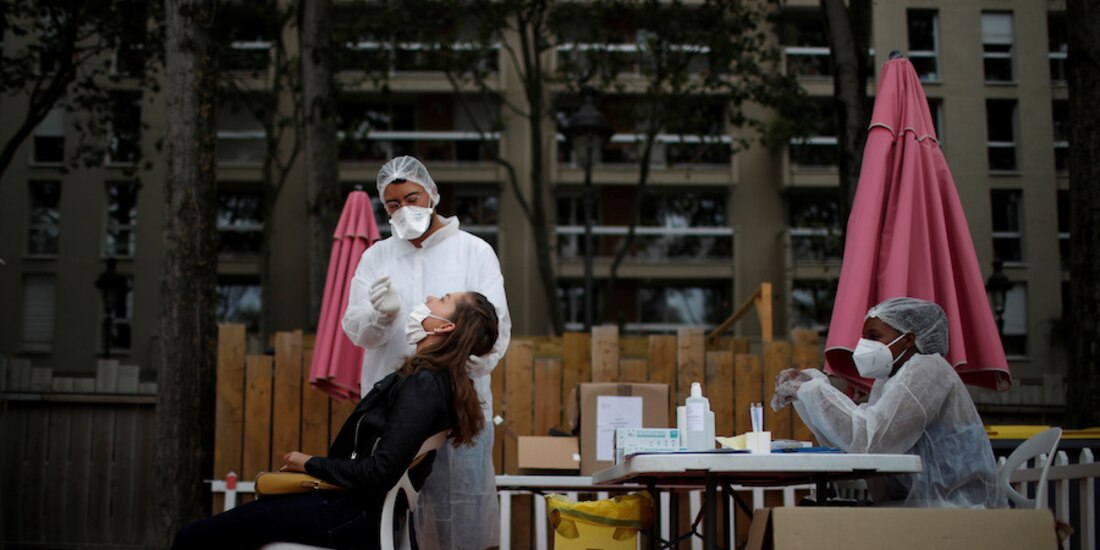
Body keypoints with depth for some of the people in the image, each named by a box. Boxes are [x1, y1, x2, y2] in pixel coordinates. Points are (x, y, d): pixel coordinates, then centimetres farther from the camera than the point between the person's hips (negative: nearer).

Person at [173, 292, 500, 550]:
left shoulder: (423, 384, -18)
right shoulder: (428, 379, 12)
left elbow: (379, 473, -23)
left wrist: (311, 464, -9)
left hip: (355, 514, -10)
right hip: (356, 504, 10)